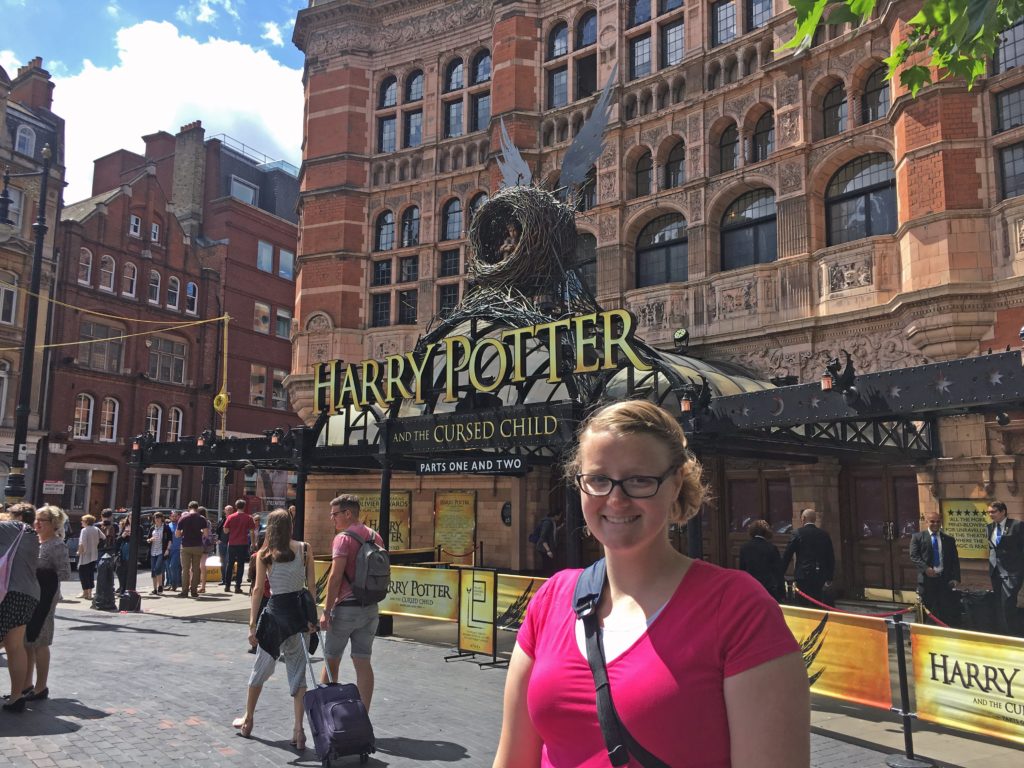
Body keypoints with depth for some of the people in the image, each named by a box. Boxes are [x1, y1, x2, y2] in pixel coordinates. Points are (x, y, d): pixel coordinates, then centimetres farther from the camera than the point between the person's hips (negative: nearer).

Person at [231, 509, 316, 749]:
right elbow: (312, 584, -1)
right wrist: (311, 616, 7)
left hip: (277, 610, -1)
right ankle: (298, 729, 4)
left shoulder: (265, 554, -3)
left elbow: (258, 590, -5)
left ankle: (248, 720, 33)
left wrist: (252, 623, -2)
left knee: (261, 667, 17)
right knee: (298, 671, 8)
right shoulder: (304, 549, 0)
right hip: (300, 609, 2)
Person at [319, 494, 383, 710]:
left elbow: (335, 576, -18)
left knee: (331, 661, 10)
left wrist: (326, 611, -15)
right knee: (363, 663, 8)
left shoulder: (343, 538, -12)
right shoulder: (375, 537, 9)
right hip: (370, 609, 6)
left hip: (346, 607, -6)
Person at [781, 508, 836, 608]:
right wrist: (829, 578, 20)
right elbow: (831, 558, 11)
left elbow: (787, 555, -4)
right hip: (820, 577, 4)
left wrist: (781, 574, 4)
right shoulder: (825, 534, 7)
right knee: (818, 605, 11)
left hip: (803, 575, -4)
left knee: (805, 606, -1)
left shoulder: (798, 533, -5)